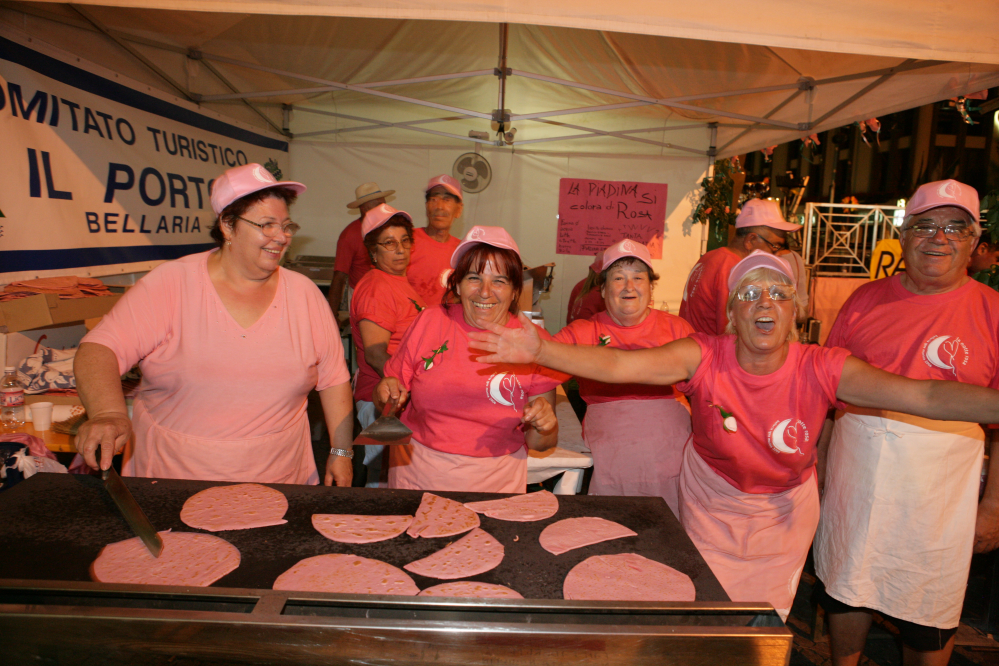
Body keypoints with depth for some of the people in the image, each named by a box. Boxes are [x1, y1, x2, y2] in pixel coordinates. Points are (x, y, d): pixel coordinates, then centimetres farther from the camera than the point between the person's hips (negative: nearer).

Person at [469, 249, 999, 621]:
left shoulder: (821, 369, -22)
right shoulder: (705, 357, -26)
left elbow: (925, 396, -30)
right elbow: (617, 365, -37)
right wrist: (539, 350, -50)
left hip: (786, 508, 1)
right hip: (712, 504, -1)